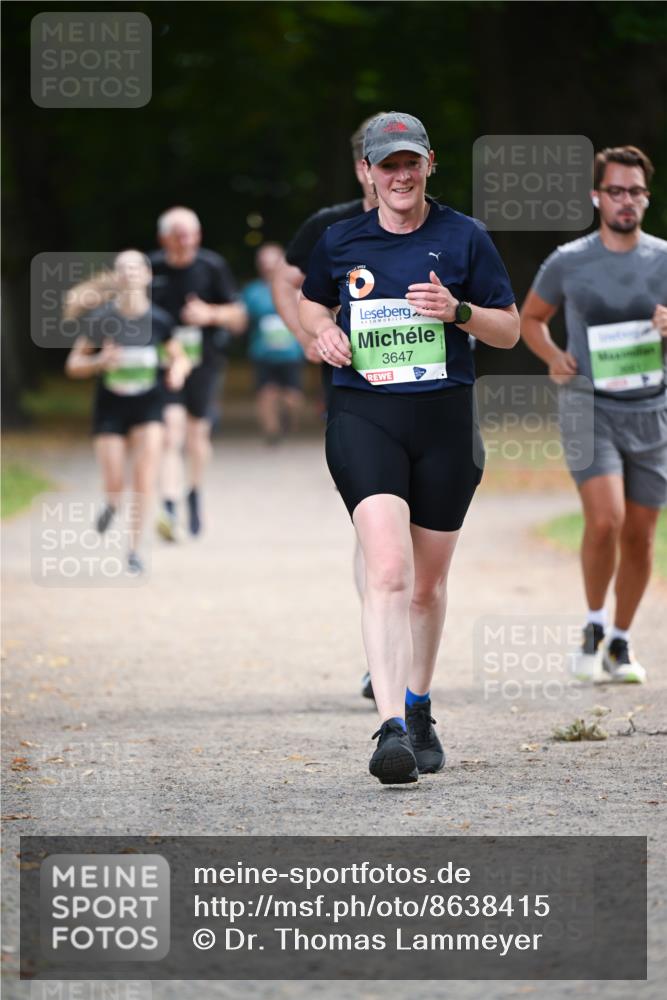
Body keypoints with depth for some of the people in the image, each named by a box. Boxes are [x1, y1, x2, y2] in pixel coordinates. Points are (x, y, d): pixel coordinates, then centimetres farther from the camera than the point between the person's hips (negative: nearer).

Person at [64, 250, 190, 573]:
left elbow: (180, 358, 6)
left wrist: (177, 370, -17)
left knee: (145, 474, -13)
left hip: (147, 405, 1)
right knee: (114, 484, -4)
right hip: (109, 409, 0)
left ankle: (134, 548, 2)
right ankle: (112, 503, 35)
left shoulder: (158, 320, -8)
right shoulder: (100, 320, -12)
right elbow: (74, 365, -5)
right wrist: (100, 362, -25)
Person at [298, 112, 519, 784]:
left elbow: (510, 330, 8)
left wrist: (459, 312, -11)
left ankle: (419, 713, 33)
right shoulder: (339, 242, 7)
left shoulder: (463, 237, 4)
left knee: (428, 582, 12)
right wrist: (324, 331, 4)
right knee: (388, 569, -20)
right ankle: (392, 728, -28)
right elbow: (311, 301, 27)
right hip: (363, 417, -1)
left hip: (445, 421, 1)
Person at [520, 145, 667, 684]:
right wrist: (553, 356, -3)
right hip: (590, 410, -2)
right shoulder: (568, 262, 0)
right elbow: (531, 318, 16)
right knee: (604, 519, -21)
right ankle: (594, 625, 2)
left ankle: (621, 643, 23)